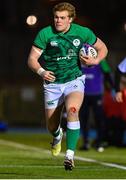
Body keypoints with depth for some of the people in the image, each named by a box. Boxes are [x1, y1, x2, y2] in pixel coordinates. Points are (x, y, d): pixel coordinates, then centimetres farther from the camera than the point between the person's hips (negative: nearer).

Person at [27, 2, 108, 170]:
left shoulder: (83, 32, -5)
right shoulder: (45, 34, -9)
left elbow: (102, 48, 10)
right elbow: (32, 59, -9)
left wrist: (95, 60, -11)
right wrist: (41, 71, -29)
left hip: (74, 81, -1)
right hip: (52, 84, 1)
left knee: (72, 111, -30)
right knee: (52, 127, 7)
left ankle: (70, 155, -31)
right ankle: (58, 136, 48)